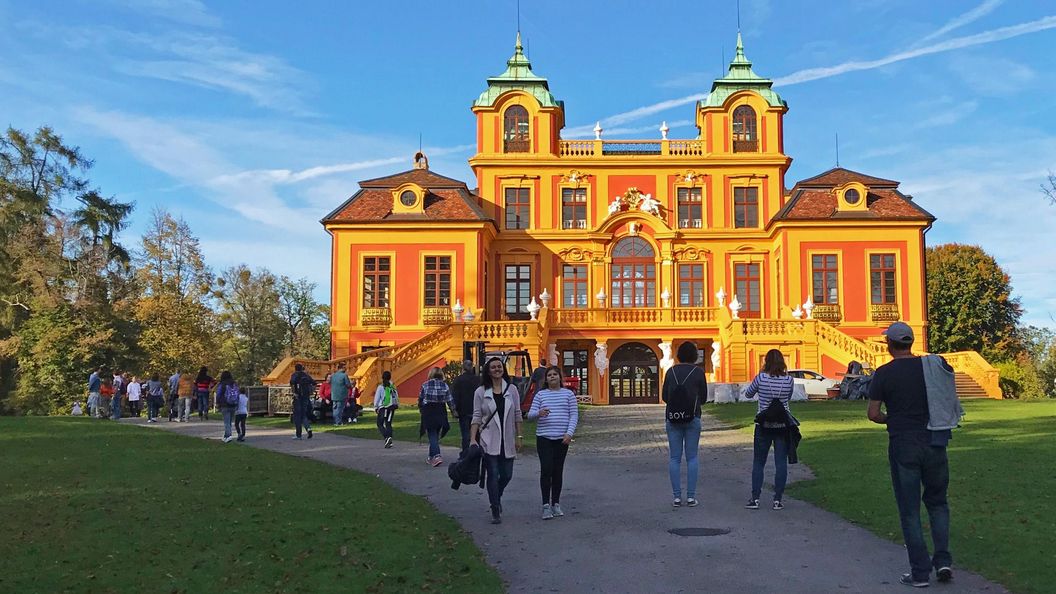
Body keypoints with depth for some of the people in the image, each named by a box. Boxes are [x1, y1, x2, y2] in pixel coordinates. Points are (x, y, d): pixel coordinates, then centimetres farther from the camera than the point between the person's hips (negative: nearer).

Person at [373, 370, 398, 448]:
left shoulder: (380, 387, -6)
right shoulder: (393, 387, 3)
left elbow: (377, 398, -4)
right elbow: (396, 397, 6)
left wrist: (375, 408, 5)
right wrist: (396, 406, 17)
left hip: (382, 408, -4)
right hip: (391, 408, 4)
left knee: (380, 424, 5)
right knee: (388, 424, 12)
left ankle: (387, 437, -17)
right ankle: (389, 441, 2)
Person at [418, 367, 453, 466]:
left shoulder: (425, 385, -5)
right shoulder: (445, 385, -1)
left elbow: (420, 400, 1)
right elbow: (450, 401, -1)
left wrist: (421, 410, 17)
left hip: (428, 412, -3)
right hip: (441, 412, 3)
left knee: (432, 435, 0)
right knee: (436, 435, 16)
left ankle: (436, 456, -17)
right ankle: (431, 457, 26)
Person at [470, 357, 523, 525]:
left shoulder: (512, 389, 3)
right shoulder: (480, 392, -1)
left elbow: (517, 415, 7)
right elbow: (476, 417, -1)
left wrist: (518, 437, 5)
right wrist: (473, 439, -10)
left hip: (507, 441, 2)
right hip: (489, 441, -2)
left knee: (507, 475, 7)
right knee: (493, 475, -3)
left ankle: (496, 498, 37)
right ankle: (495, 511, 8)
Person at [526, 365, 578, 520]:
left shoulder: (568, 394, 7)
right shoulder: (540, 394, 7)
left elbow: (574, 415, 3)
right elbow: (530, 415, 4)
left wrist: (569, 433, -10)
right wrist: (539, 413, -20)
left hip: (562, 438, 1)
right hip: (544, 438, -1)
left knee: (558, 471, 7)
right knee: (546, 470, -8)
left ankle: (556, 504, 16)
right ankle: (546, 505, -4)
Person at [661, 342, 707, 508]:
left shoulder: (671, 371, 2)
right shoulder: (698, 372, -3)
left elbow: (664, 396, 6)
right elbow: (703, 397, 4)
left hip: (672, 418, 2)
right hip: (692, 419, -1)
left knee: (675, 458, 5)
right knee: (692, 457, 5)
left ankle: (677, 496, 5)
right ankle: (691, 496, 4)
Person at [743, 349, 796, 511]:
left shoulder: (761, 378, -11)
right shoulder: (789, 380, -5)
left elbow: (748, 395, 5)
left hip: (764, 425, -1)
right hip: (783, 425, 1)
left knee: (758, 463, 8)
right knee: (781, 463, 6)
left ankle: (755, 499, 6)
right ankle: (777, 500, 6)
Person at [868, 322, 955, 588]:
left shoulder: (883, 374, -7)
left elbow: (873, 414, -8)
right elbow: (952, 402, 7)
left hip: (902, 445, -3)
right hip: (934, 443, 3)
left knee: (910, 510, 5)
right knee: (937, 502, 18)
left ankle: (920, 572, 8)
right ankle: (943, 560, 7)